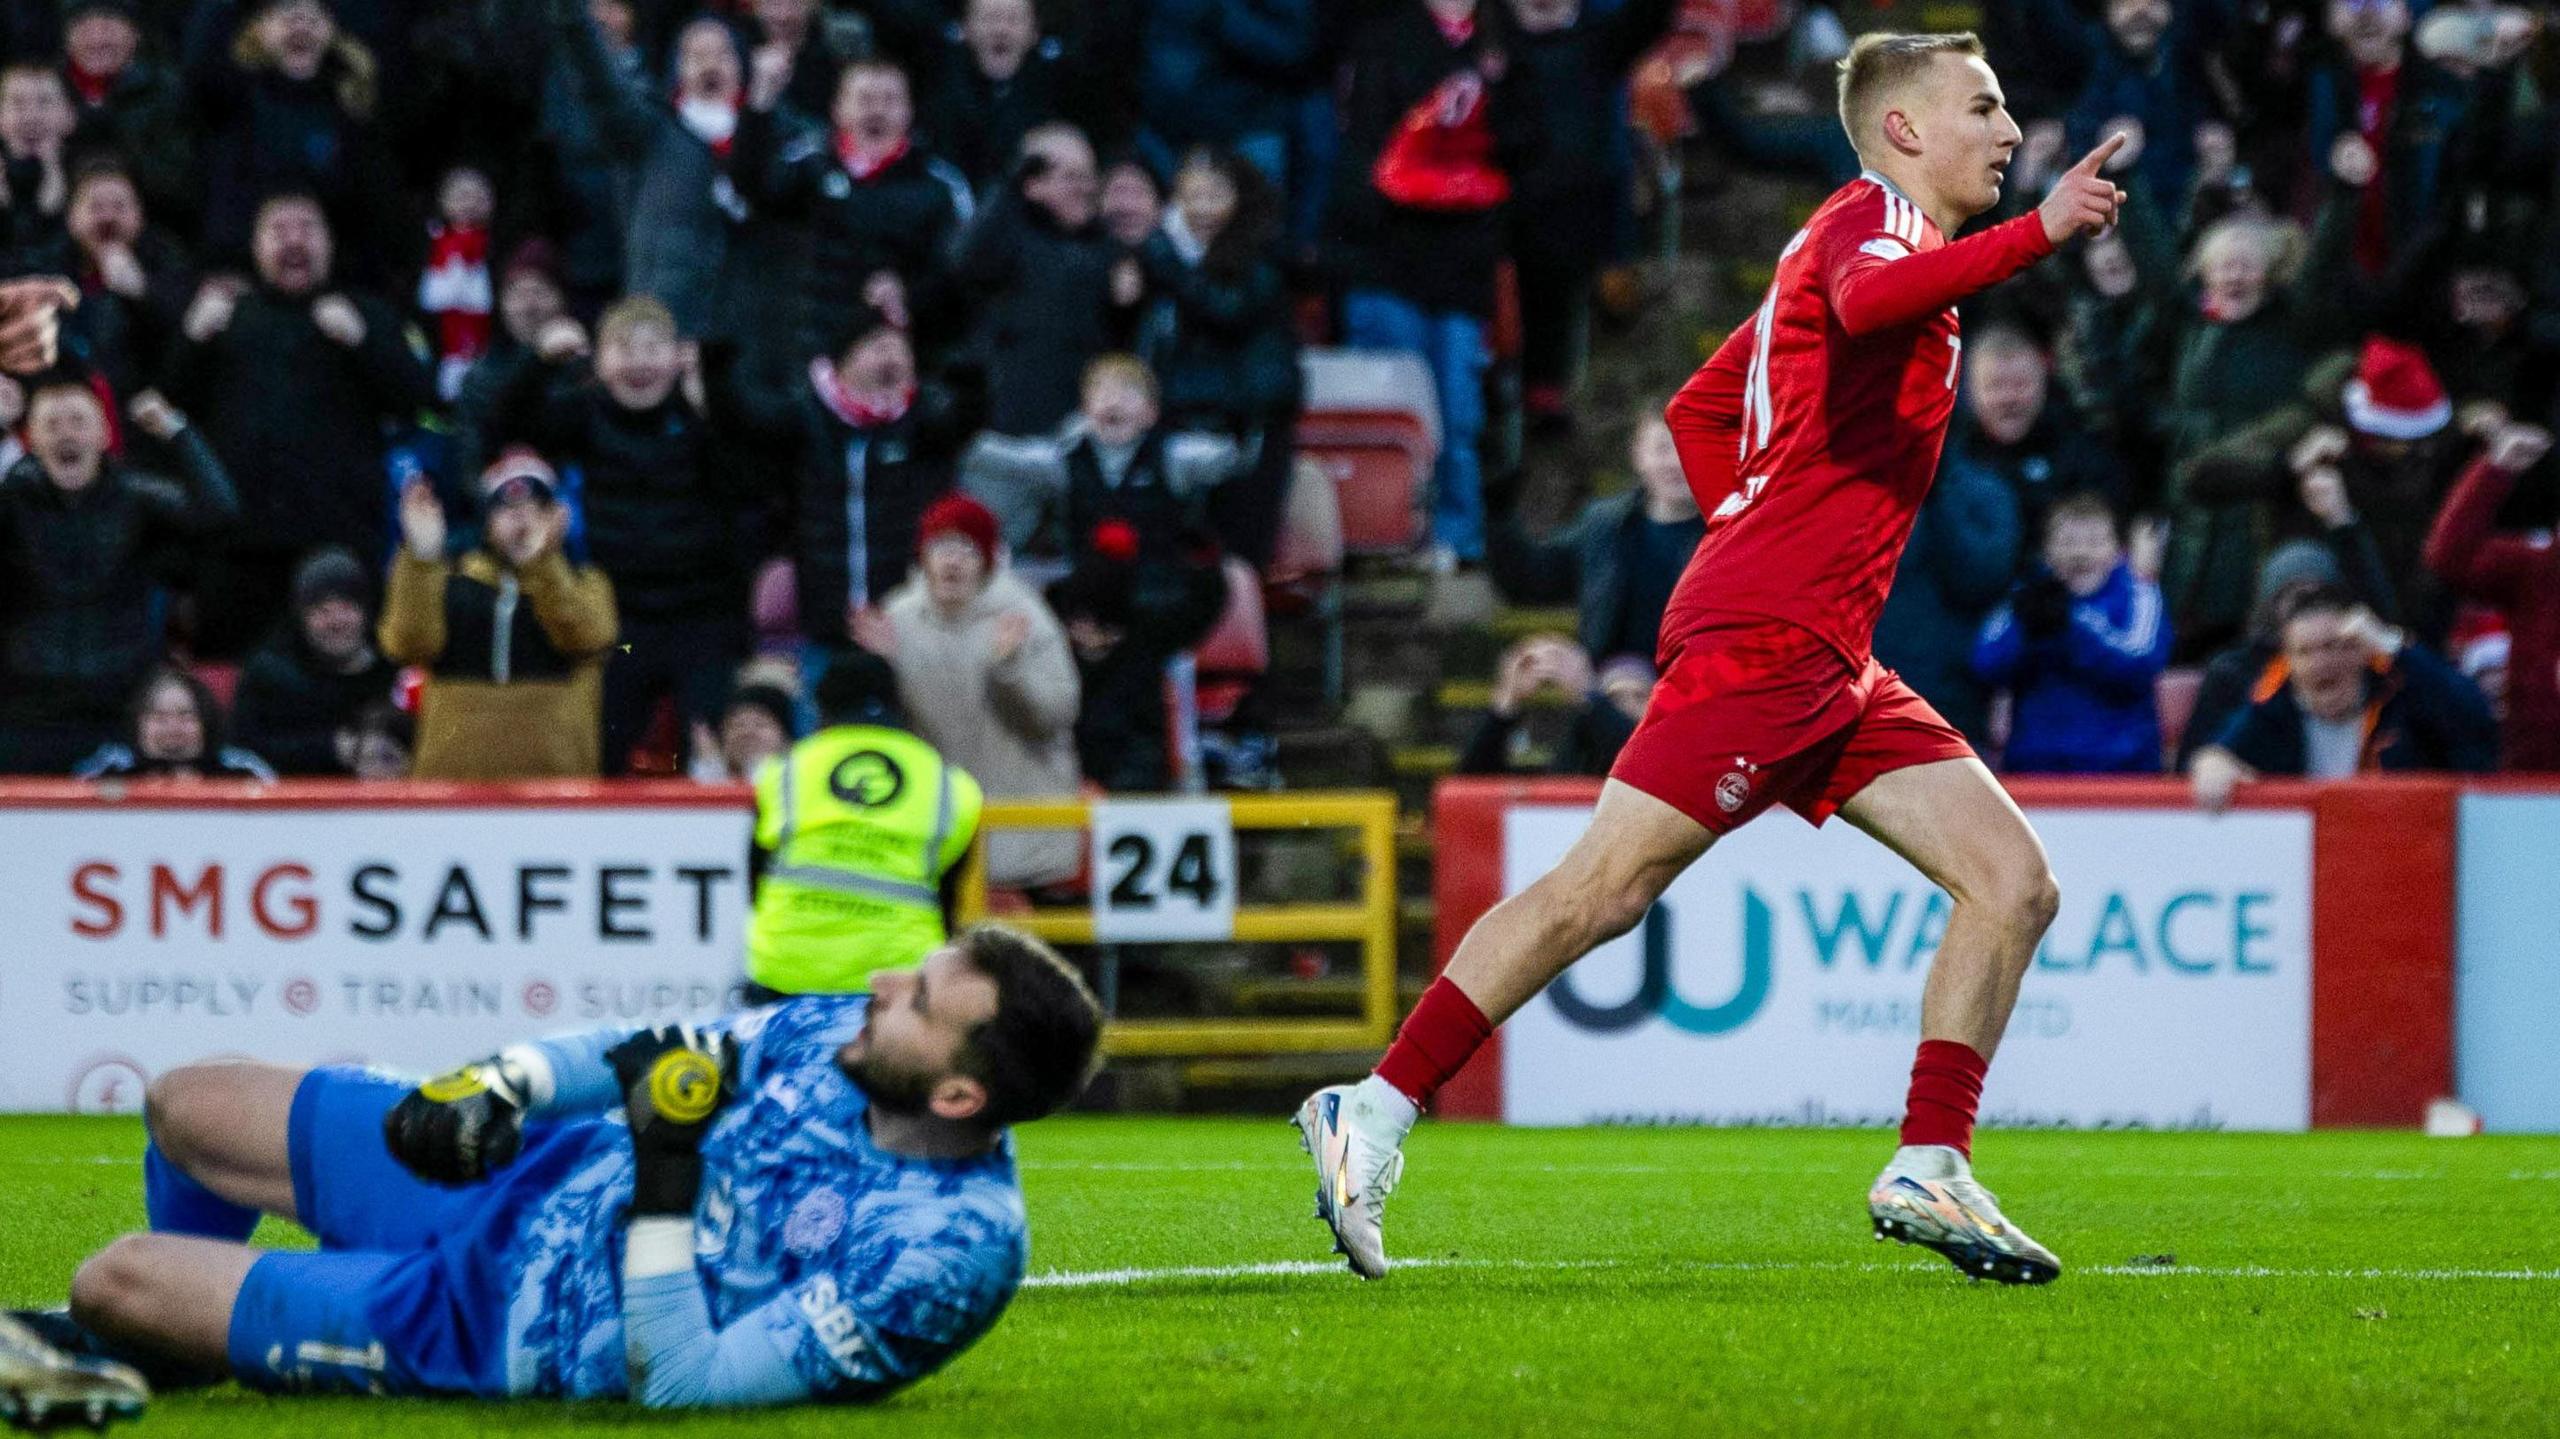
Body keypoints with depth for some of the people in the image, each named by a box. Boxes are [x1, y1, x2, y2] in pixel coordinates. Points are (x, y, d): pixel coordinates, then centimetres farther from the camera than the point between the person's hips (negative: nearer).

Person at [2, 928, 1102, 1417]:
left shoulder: (949, 1252, -33)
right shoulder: (841, 1033, -11)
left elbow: (679, 1382, -29)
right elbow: (650, 1054, 8)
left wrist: (663, 1181, -33)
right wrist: (502, 1086, -6)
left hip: (508, 1329, -7)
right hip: (533, 1177, 7)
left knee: (113, 1283, -9)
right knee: (185, 1108, 18)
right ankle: (172, 1338, 48)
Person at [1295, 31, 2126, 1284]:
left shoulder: (1874, 234, 24)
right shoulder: (1875, 213, -4)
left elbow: (1697, 409, 30)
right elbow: (1866, 300, -32)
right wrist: (2036, 233, -34)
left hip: (1832, 662, 10)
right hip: (1758, 636, -10)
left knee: (2013, 884, 0)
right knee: (1605, 887, -10)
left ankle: (1928, 1173, 0)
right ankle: (1375, 1112, -3)